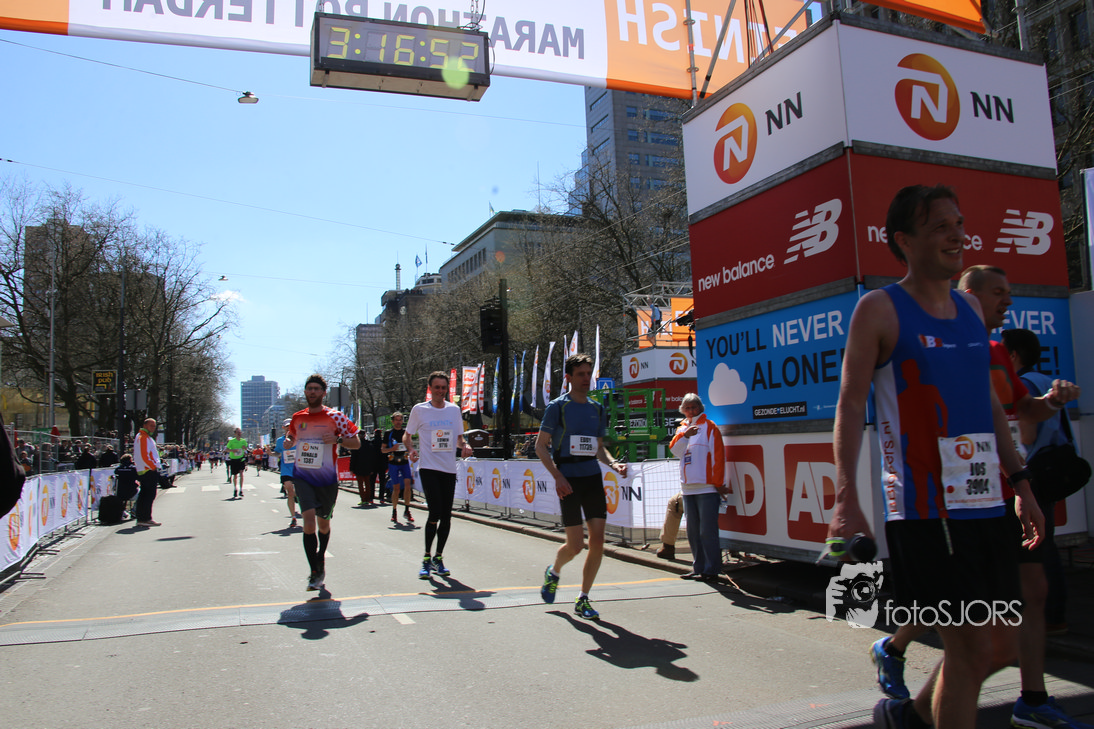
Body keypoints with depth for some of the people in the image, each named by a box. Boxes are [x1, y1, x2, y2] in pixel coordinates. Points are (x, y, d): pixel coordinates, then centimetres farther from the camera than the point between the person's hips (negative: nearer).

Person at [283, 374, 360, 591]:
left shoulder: (334, 417, -5)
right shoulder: (297, 418, 6)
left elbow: (356, 442, -2)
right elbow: (291, 438, 25)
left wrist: (337, 439, -21)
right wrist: (287, 441, 2)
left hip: (327, 478, -1)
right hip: (303, 476, 1)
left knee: (323, 524, 13)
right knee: (309, 520, -17)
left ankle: (320, 561, 40)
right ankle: (315, 573, -11)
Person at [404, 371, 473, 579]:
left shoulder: (454, 410, 10)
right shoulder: (419, 410, 2)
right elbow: (407, 435, 10)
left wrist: (464, 446, -3)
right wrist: (411, 449, -10)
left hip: (449, 468, 4)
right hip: (428, 467, -4)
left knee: (446, 515, 5)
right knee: (435, 512, -14)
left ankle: (438, 558, 20)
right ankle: (426, 559, 2)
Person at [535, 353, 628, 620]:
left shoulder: (597, 409, 12)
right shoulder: (557, 407, -4)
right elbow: (541, 446, -4)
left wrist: (613, 463, 1)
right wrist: (558, 476, -15)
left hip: (593, 478, 5)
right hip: (569, 481, -5)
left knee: (597, 541, -2)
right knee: (575, 545, -5)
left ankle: (583, 600, 13)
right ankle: (553, 571, 29)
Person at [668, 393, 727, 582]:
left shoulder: (709, 427, -1)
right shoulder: (682, 429, 17)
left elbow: (718, 456, -6)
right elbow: (675, 449, 0)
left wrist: (718, 483, -10)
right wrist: (685, 435, -18)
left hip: (707, 488, -7)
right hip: (688, 488, 7)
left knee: (707, 531, -7)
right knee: (693, 531, 11)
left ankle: (712, 569, -1)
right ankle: (699, 568, 20)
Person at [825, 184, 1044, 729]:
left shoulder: (970, 308, 16)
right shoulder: (879, 310, -6)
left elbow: (989, 402, 21)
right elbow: (850, 404, -10)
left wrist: (1021, 483, 16)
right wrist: (845, 498, -19)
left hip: (986, 502, 8)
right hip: (926, 505, -7)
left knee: (1002, 645, 12)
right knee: (969, 644, -4)